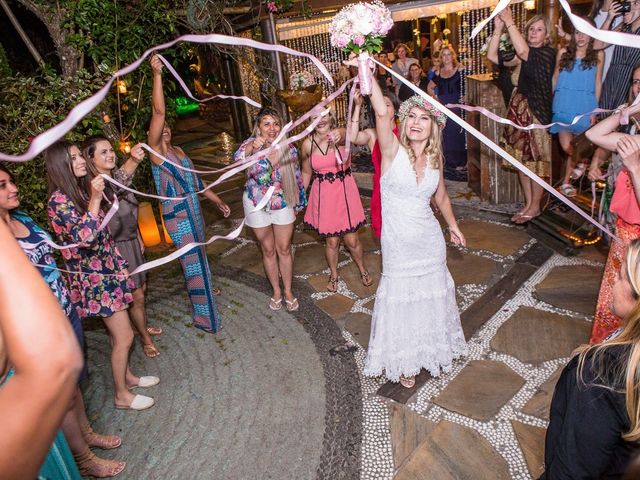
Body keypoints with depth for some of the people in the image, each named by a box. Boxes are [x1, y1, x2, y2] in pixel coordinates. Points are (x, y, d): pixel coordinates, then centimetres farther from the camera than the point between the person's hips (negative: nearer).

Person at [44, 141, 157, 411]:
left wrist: (120, 264, 20)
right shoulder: (59, 200, -19)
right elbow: (84, 237, -30)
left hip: (106, 271, 8)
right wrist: (95, 199, -30)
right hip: (95, 278, -8)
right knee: (124, 336, 0)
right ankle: (122, 396, 16)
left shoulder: (79, 193, 9)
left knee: (117, 333, 20)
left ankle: (127, 376, 38)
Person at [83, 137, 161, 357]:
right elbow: (118, 181, -46)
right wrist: (133, 161, -64)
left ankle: (143, 326, 44)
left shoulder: (115, 177, 3)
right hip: (116, 248, -8)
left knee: (141, 289, 22)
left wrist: (138, 238, 17)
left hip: (131, 242, 8)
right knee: (136, 296, 4)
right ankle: (146, 339, 24)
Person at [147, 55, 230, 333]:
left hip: (193, 210, 7)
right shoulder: (155, 150, -11)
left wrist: (218, 201, 21)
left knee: (198, 255, 24)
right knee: (193, 261, -2)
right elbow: (158, 112, -24)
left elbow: (195, 182, 17)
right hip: (177, 216, -7)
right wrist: (157, 74, -28)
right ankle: (202, 316, 10)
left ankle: (204, 288, 49)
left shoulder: (177, 151, 11)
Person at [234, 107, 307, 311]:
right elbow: (238, 158, -42)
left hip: (282, 204, 1)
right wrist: (252, 147, -62)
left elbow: (296, 177, 0)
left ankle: (288, 291, 29)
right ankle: (276, 291, 32)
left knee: (284, 249, 10)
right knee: (268, 250, 13)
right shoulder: (252, 145, -19)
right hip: (257, 205, -1)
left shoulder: (289, 148, -14)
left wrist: (298, 202, 9)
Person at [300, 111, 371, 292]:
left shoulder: (340, 133, -12)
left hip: (345, 192, -1)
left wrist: (339, 136, -63)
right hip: (323, 196, 1)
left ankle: (363, 270, 37)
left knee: (352, 239, 8)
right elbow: (306, 172, 10)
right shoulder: (308, 144, -4)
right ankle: (333, 275, 36)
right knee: (331, 241, 9)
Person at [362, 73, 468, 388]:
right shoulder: (393, 151, -14)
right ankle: (405, 362, 33)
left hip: (430, 241, 4)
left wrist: (453, 226, 25)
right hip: (398, 243, -4)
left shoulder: (435, 160, 0)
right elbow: (382, 113, -33)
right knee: (401, 299, 10)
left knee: (432, 296, 19)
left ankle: (434, 351, 45)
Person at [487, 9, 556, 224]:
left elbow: (522, 51, -27)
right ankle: (528, 203, 20)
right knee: (521, 158, 9)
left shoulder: (548, 53, -7)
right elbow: (492, 56, 5)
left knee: (535, 160, -1)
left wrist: (509, 21, -20)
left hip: (537, 111, -7)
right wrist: (498, 28, -4)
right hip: (519, 108, 7)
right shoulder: (524, 56, 12)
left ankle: (535, 206, 11)